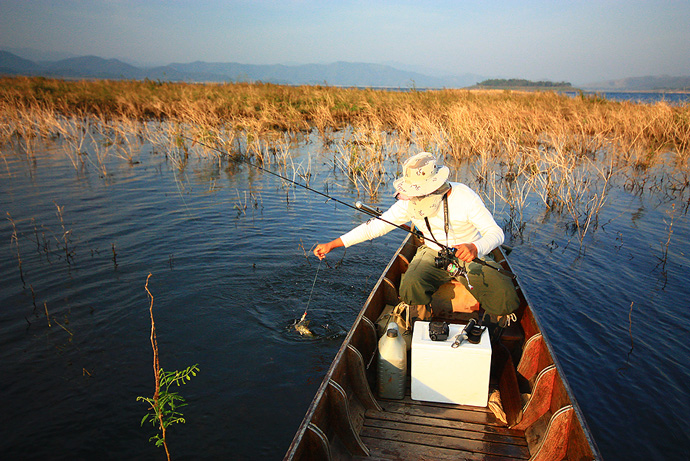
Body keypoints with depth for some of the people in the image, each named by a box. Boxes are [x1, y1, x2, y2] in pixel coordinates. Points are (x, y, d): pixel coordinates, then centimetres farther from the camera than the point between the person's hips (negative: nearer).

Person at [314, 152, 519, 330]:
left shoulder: (464, 197, -21)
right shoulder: (409, 203, -12)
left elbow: (496, 232, -22)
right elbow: (376, 226, -7)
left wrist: (475, 248, -46)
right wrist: (333, 244, -12)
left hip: (470, 258, -1)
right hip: (433, 255, 2)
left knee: (504, 296, -24)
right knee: (411, 286, -30)